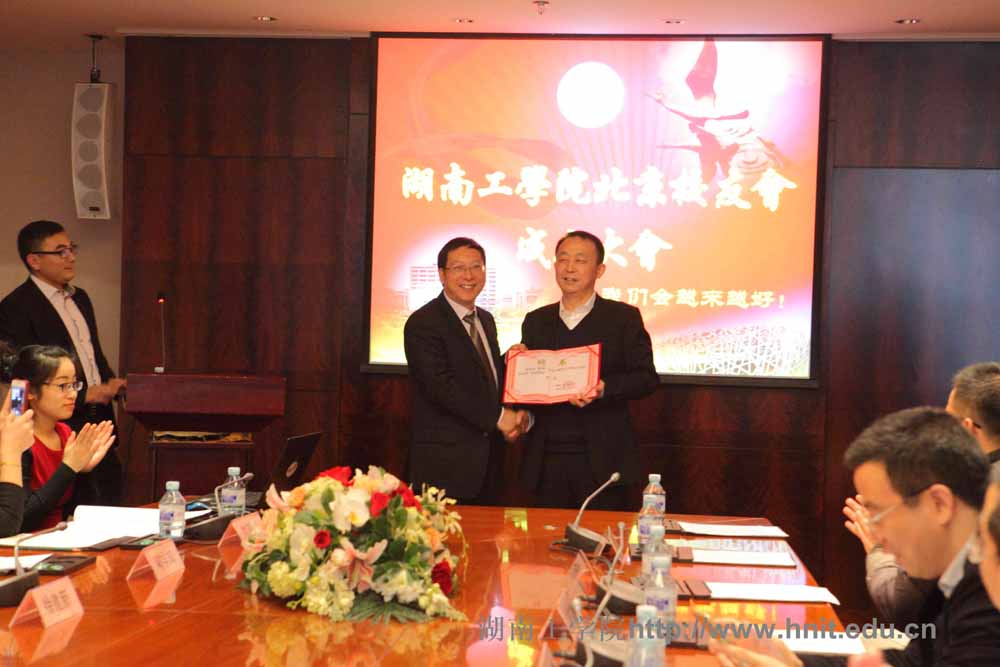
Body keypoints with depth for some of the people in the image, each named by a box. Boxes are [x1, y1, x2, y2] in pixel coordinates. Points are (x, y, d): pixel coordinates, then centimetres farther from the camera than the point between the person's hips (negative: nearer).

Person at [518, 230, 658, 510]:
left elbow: (646, 378, -3)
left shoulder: (624, 317, 3)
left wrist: (604, 389, -19)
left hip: (601, 459, -3)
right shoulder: (535, 321, 14)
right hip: (547, 460, 3)